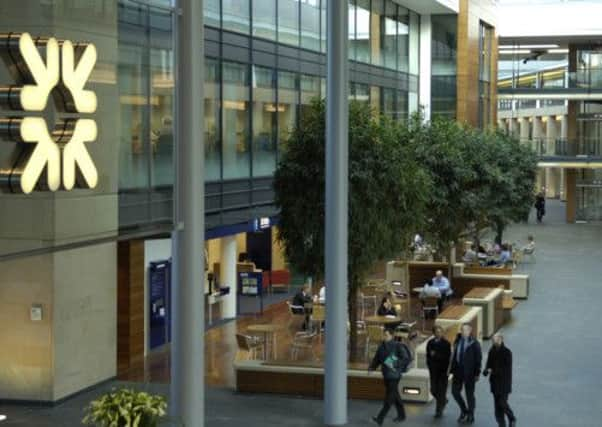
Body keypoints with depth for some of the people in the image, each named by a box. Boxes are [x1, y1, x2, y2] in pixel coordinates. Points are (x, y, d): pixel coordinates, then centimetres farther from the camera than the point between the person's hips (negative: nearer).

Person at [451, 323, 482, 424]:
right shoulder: (457, 341, 6)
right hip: (458, 370, 5)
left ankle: (470, 416, 18)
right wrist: (452, 370, 9)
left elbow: (478, 359, -8)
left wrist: (477, 373, -11)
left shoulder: (474, 344, -9)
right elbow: (454, 356, 12)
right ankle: (464, 411, 25)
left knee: (469, 394, 5)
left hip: (469, 373, -5)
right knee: (455, 391, 4)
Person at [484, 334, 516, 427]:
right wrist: (486, 370, -16)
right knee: (497, 404, 5)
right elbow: (489, 364, 7)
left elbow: (507, 368, -15)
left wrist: (493, 371, -23)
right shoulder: (492, 351, 4)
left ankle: (512, 419, 20)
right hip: (495, 381, 5)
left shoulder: (507, 352, -12)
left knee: (502, 403, -6)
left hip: (504, 382, -5)